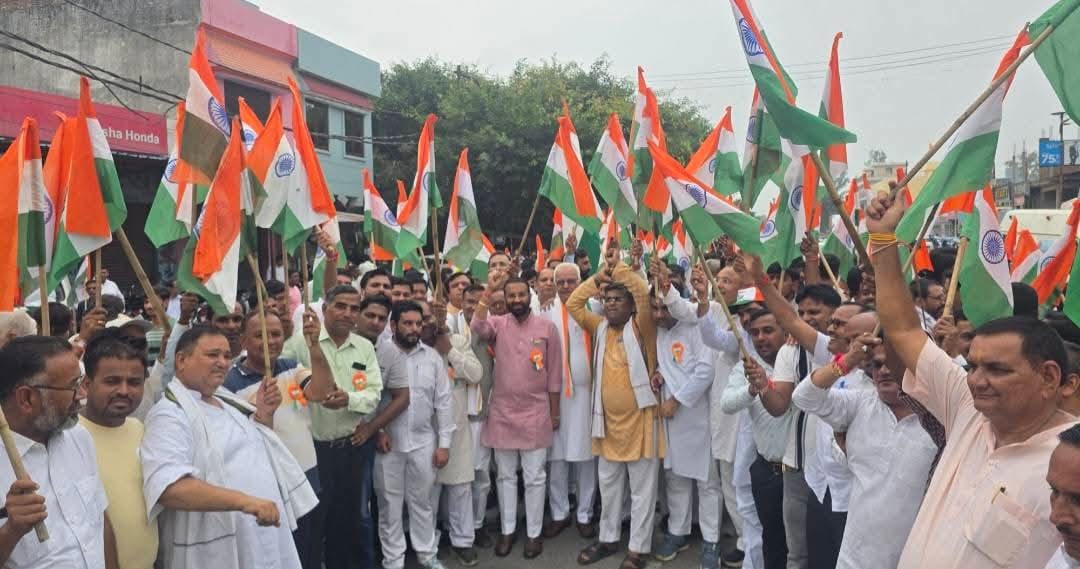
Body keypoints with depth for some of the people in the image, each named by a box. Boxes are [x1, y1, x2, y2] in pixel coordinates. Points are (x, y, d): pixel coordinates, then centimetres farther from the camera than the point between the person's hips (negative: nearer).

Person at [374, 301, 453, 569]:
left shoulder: (432, 357, 1)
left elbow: (443, 402, 2)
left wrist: (444, 443, -1)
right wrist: (376, 431, -11)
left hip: (423, 442, 2)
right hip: (388, 442, -2)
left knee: (422, 501, 14)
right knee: (390, 503, 10)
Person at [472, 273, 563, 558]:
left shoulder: (546, 327, -3)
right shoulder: (498, 324, -1)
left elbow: (554, 373, 0)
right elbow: (478, 327, -25)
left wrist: (555, 412, 2)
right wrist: (488, 291, -28)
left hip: (535, 413, -1)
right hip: (502, 412, 1)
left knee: (534, 477, 7)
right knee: (505, 475, 13)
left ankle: (534, 534, 21)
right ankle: (507, 531, 27)